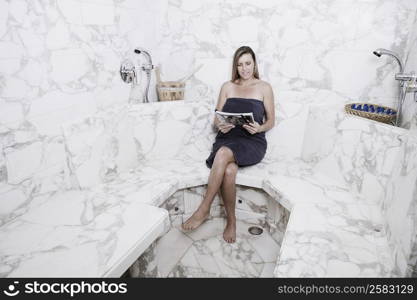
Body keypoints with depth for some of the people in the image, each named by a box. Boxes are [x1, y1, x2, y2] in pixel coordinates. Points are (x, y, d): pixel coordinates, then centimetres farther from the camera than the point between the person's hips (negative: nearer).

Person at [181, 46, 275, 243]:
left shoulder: (264, 87, 11)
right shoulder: (227, 87, 17)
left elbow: (271, 121, 9)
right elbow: (217, 119, 14)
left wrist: (259, 128, -13)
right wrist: (220, 126, -11)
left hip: (252, 142, -2)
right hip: (227, 138, 2)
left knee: (223, 153, -36)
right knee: (229, 170, -33)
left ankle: (204, 209, -24)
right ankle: (231, 220, -13)